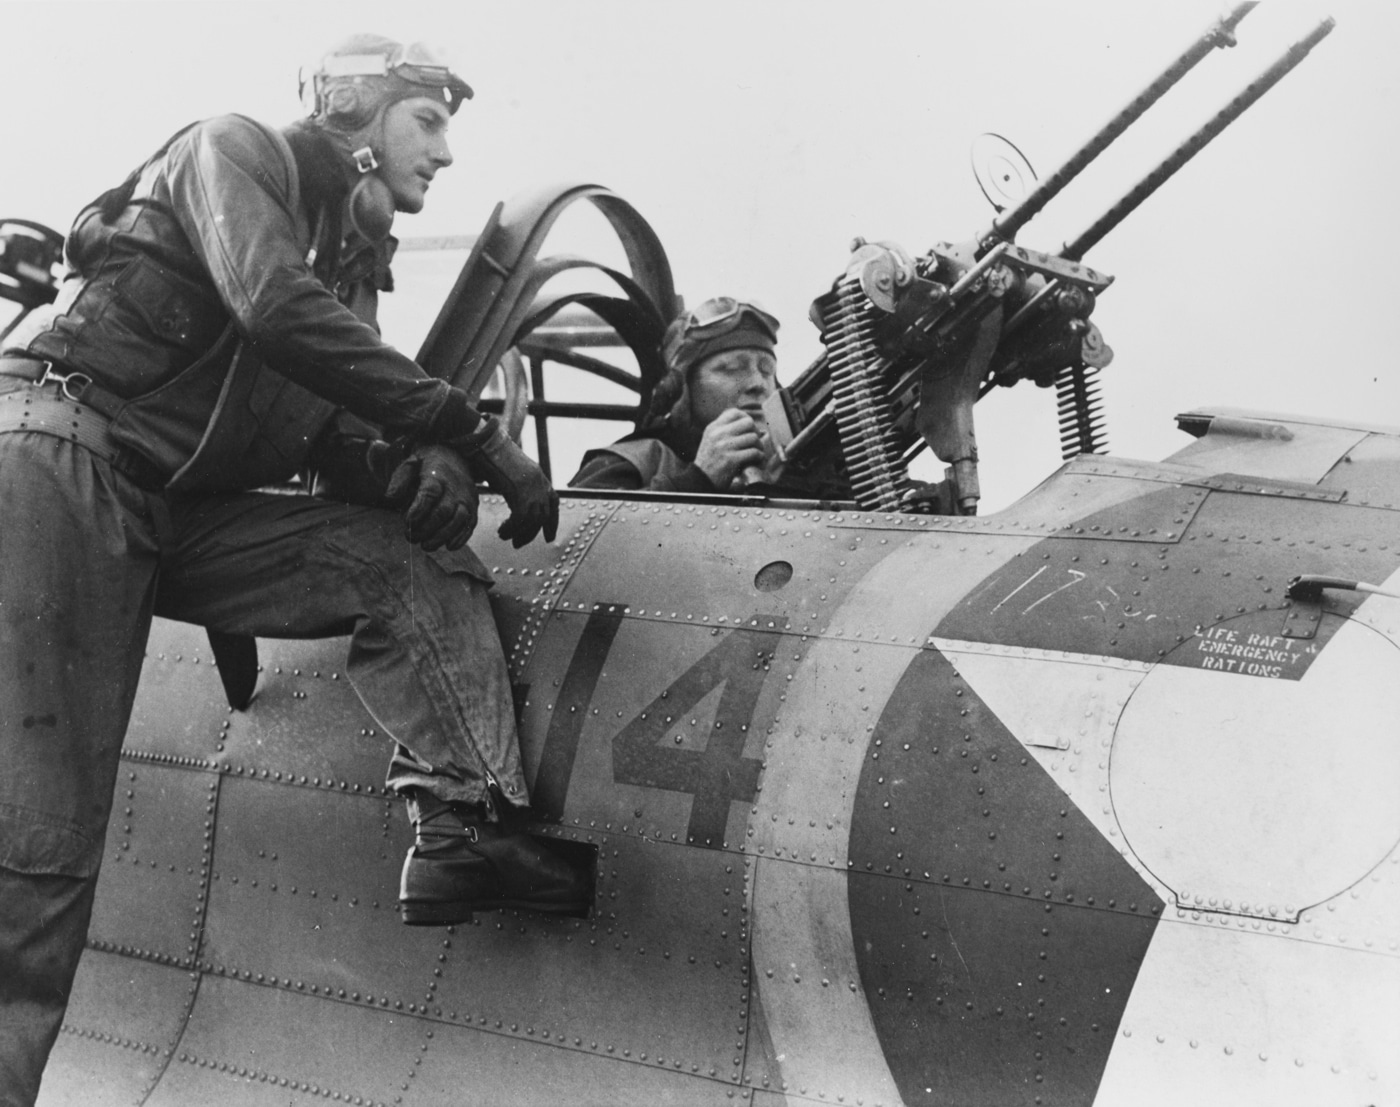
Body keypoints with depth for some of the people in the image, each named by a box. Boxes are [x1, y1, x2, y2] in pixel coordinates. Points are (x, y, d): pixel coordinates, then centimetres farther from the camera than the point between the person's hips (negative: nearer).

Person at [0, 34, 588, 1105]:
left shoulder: (357, 259, 21)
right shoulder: (238, 150, 1)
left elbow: (328, 424, 14)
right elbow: (276, 311, -18)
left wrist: (409, 467, -11)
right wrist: (473, 432, -20)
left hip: (184, 510, 8)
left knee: (419, 559, -7)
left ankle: (465, 829, -15)